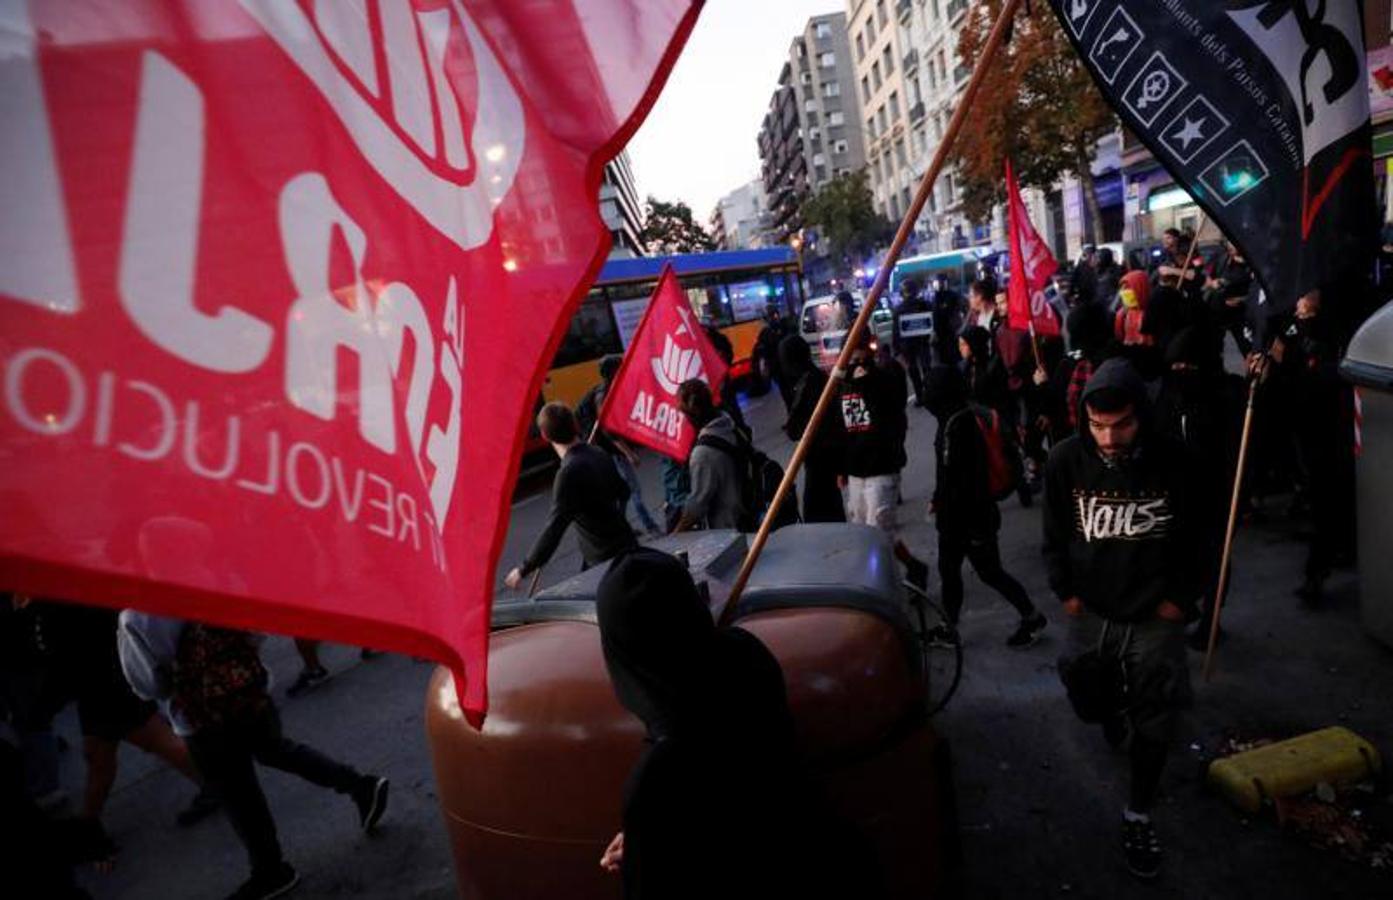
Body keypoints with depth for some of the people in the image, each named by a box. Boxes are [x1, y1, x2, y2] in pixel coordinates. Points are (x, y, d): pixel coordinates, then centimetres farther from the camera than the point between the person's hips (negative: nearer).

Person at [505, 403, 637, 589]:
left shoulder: (570, 472, -25)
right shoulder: (599, 454, 0)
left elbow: (554, 527, -27)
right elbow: (623, 492, 17)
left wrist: (524, 570, -19)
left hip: (605, 558, -8)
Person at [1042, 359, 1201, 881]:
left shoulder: (1173, 463, -17)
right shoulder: (1066, 460, -15)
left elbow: (1196, 536, -1)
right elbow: (1055, 534, -1)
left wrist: (1180, 598, -3)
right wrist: (1066, 592, -2)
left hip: (1155, 614, -1)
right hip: (1092, 609, 2)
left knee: (1153, 722, 3)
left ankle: (1138, 818, 22)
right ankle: (1112, 707, 59)